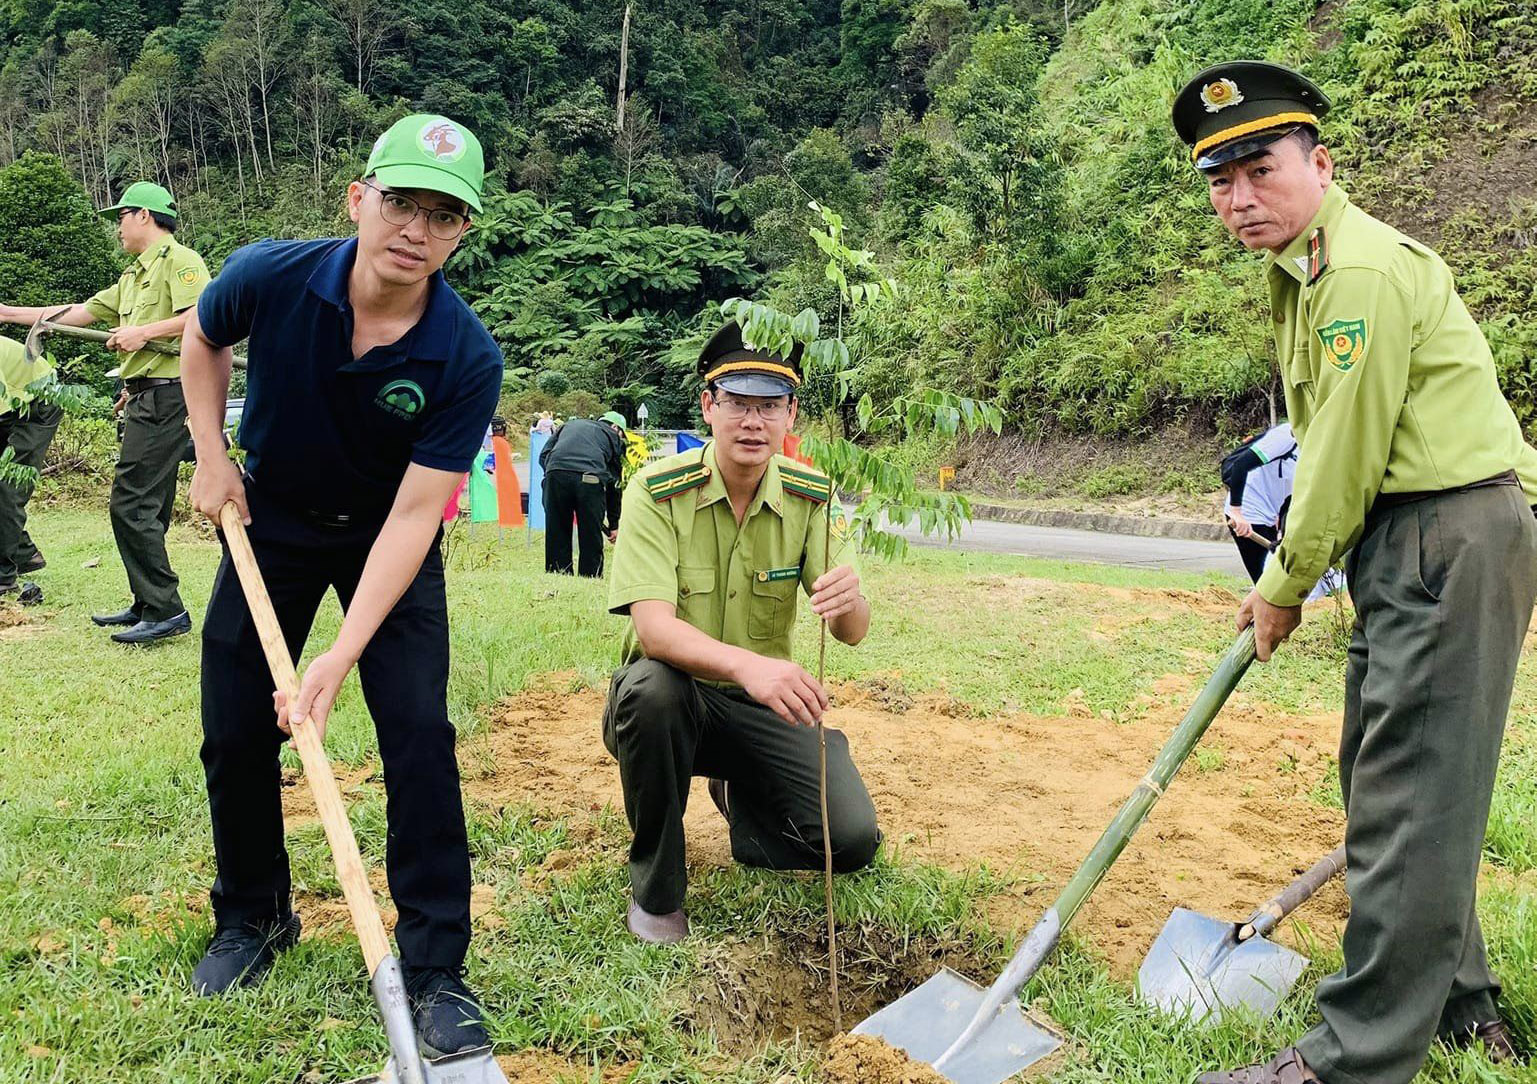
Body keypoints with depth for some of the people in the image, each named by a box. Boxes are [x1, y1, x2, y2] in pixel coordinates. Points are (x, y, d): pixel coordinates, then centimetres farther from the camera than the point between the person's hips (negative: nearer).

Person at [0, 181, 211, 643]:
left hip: (165, 394, -10)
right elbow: (82, 312, 28)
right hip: (146, 398, 10)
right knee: (148, 508, 12)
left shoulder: (179, 260, -6)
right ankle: (148, 606, 19)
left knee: (131, 504, -13)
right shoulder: (134, 275, 25)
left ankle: (166, 611, -10)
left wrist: (143, 331, -16)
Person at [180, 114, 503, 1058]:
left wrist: (345, 653, -34)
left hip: (390, 543, -2)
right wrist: (212, 456, -4)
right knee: (235, 732, 5)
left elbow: (412, 515, -28)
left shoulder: (467, 358, -28)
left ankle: (435, 969, 1)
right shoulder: (269, 277, -22)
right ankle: (253, 919, 31)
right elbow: (204, 340, 4)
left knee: (419, 735, -13)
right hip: (270, 519, 3)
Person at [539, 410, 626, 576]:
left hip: (555, 474, 2)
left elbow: (543, 456, 22)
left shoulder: (569, 424, 35)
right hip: (591, 478, -2)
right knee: (591, 537, 7)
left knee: (556, 534, 11)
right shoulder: (613, 436, 27)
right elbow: (615, 483, 24)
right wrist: (614, 525, 27)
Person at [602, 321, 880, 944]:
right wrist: (745, 664, -49)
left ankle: (742, 796, 21)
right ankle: (655, 887, -11)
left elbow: (853, 632, -14)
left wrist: (848, 602, -40)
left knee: (853, 840, -15)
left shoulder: (812, 498, -7)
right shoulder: (657, 492, -17)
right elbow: (651, 625, -30)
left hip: (766, 706, 3)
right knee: (650, 686, -38)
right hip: (675, 698, -2)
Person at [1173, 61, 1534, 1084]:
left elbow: (1346, 452, -16)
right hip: (1407, 541, 11)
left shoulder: (1363, 267, -16)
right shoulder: (1303, 268, 17)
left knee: (1408, 797, -8)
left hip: (1454, 534, -11)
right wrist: (1289, 573, 11)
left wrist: (1286, 585, -4)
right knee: (1387, 777, 16)